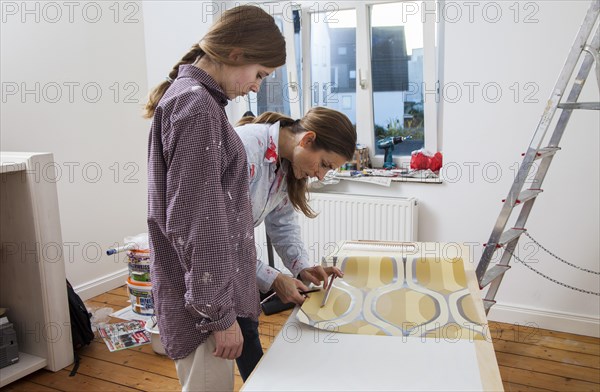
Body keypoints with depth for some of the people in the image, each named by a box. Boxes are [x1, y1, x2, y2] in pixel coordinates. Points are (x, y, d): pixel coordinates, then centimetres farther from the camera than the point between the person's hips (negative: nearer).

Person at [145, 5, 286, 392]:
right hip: (203, 295, -10)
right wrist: (219, 312, -16)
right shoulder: (197, 108, -19)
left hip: (205, 287, 10)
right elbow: (196, 224, -22)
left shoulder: (189, 97, 12)